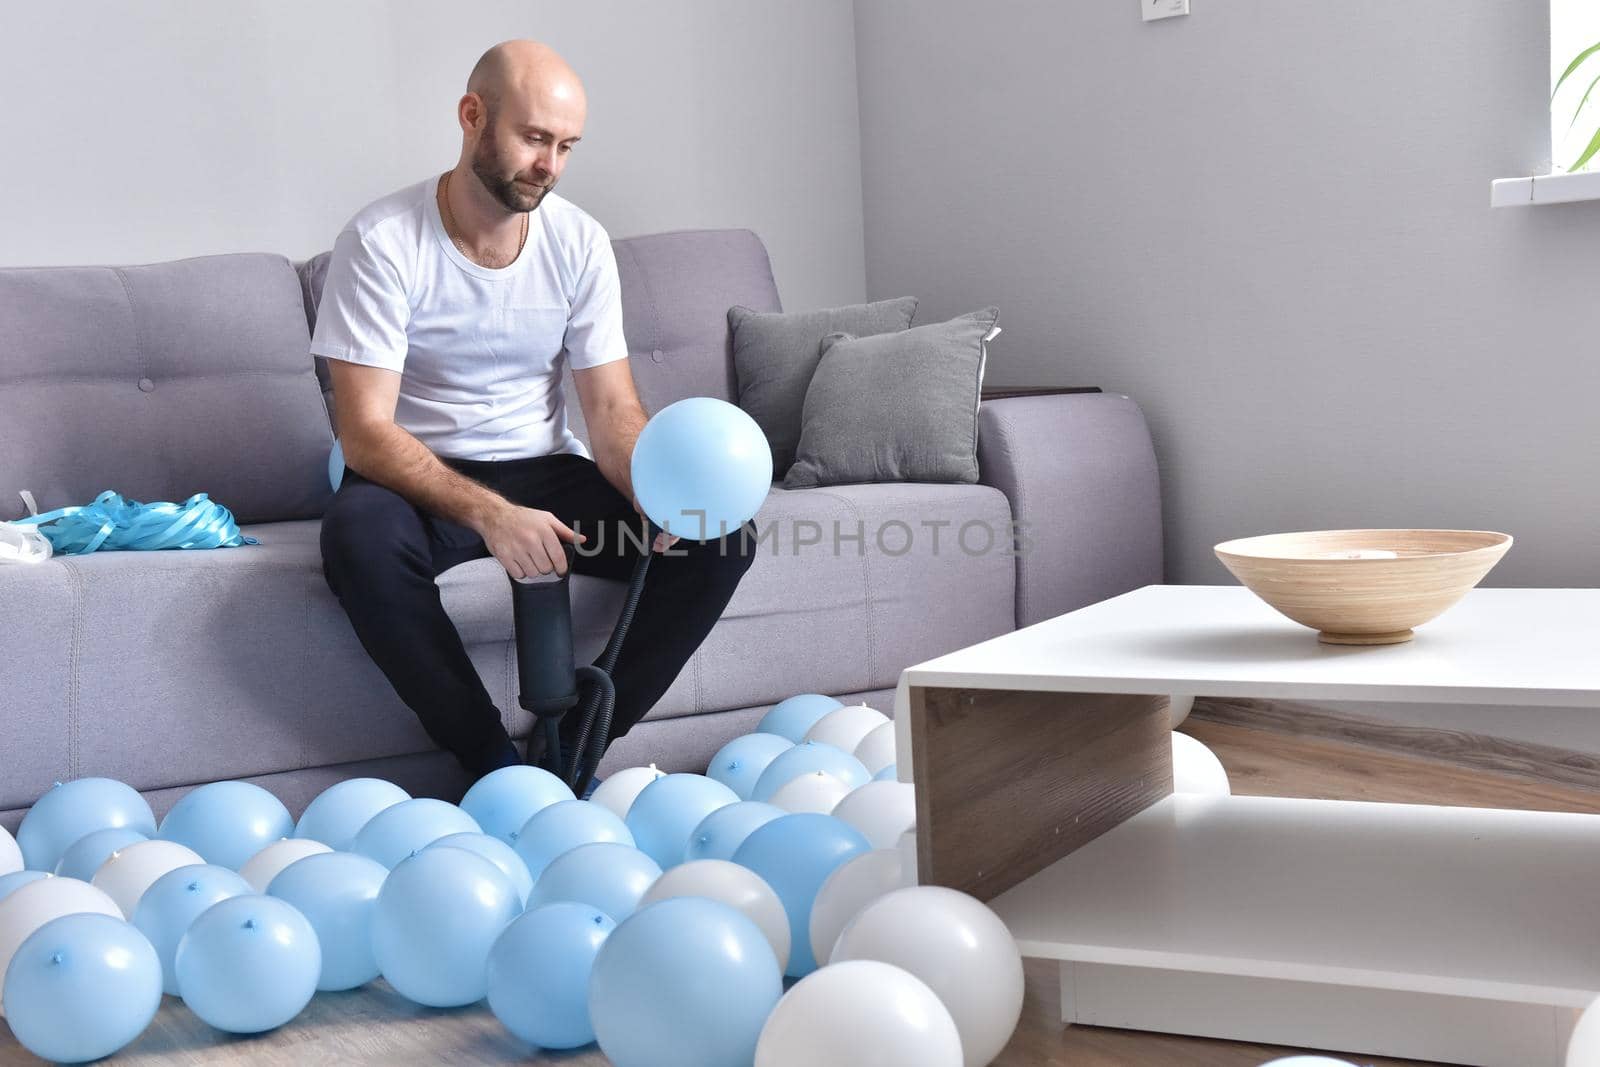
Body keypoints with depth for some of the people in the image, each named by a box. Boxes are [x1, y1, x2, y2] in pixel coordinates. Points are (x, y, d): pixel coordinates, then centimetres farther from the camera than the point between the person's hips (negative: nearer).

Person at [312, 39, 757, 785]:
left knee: (719, 533, -18)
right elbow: (365, 434, -22)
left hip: (544, 472, 4)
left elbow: (613, 411, -4)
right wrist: (488, 514, -38)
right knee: (361, 535, -39)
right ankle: (495, 764, -21)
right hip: (423, 479, -4)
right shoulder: (382, 241, -16)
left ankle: (571, 748, -12)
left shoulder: (580, 243, -3)